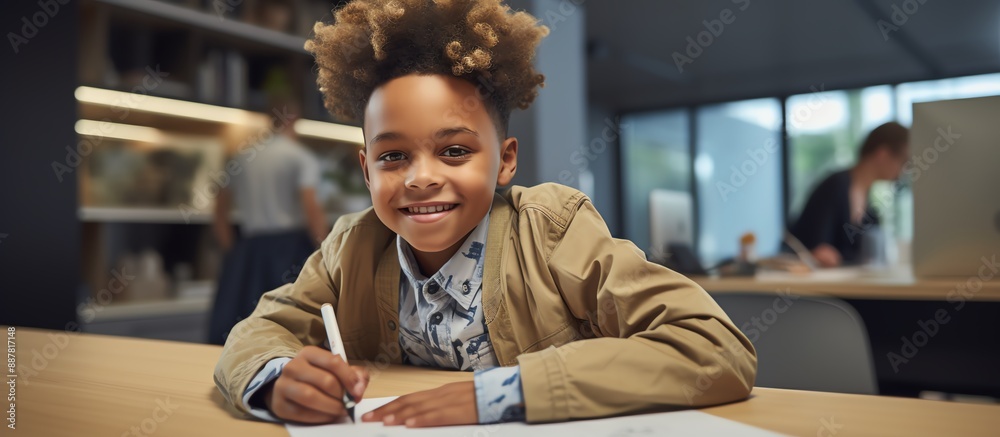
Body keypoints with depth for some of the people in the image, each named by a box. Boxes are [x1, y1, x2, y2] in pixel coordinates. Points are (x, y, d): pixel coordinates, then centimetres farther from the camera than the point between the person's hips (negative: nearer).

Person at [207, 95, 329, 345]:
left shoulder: (241, 157, 12)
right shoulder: (300, 157, -3)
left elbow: (219, 216, 14)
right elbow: (312, 209, -14)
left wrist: (233, 252, 21)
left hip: (249, 247, 5)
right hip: (290, 246, -4)